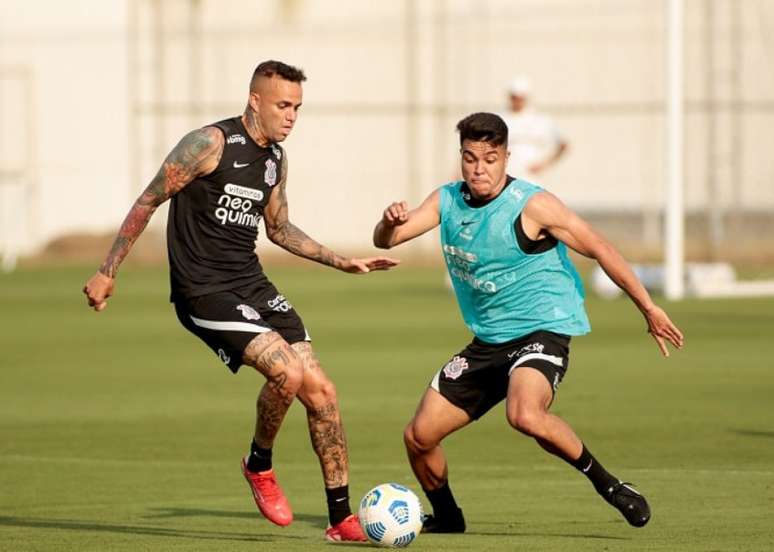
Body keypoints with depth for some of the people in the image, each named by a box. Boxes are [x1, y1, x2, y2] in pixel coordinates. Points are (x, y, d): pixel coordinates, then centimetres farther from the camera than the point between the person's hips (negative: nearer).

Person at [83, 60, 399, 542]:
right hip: (204, 291, -8)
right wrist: (108, 271, -6)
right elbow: (148, 202, -7)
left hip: (253, 285, 8)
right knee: (288, 371, -25)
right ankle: (260, 466, 3)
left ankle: (342, 519, 6)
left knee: (320, 389, -2)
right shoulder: (211, 144, -13)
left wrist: (342, 262, 19)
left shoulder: (276, 157, 11)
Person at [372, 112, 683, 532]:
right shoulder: (447, 201, 4)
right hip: (487, 341, 6)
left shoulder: (532, 205, -13)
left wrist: (649, 309, -7)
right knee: (419, 436, 1)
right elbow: (385, 241, 1)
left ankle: (607, 484, -18)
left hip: (542, 332, -6)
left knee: (524, 415, -37)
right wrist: (390, 221, -25)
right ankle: (446, 517, 28)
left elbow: (600, 249, -8)